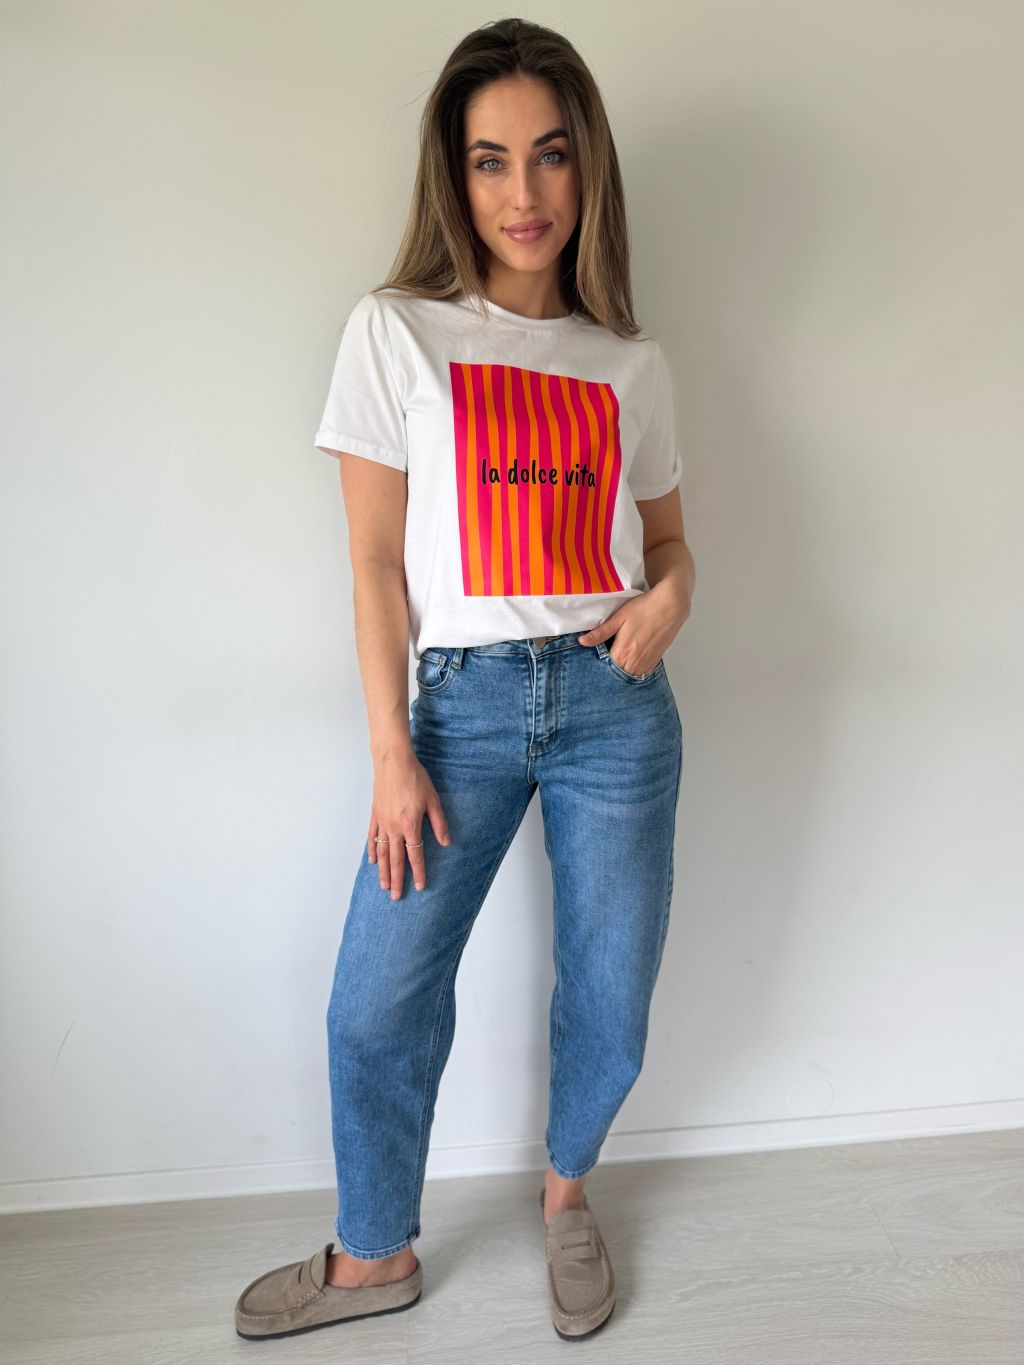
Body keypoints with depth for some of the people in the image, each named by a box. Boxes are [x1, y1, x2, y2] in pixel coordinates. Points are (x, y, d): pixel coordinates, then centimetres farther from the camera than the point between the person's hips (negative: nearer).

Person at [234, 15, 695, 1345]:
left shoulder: (632, 364, 8)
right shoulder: (396, 333, 0)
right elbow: (376, 561, -2)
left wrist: (667, 600, -7)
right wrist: (392, 755, -5)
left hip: (615, 700, 2)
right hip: (463, 700, -1)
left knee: (611, 1002, 9)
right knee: (379, 1001, 2)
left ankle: (566, 1189, 40)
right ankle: (375, 1254, 30)